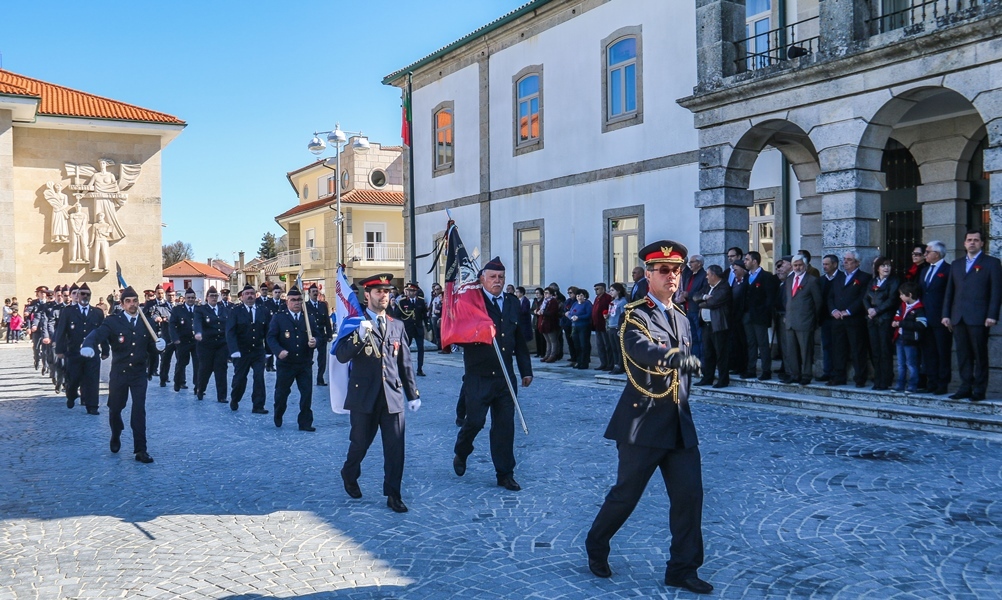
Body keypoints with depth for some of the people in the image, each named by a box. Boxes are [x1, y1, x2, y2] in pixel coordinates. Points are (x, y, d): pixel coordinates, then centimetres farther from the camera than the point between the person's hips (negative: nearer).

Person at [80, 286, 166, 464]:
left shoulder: (146, 322, 3)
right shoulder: (112, 322, -6)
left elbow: (150, 347, 10)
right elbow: (96, 335, -22)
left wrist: (158, 346, -14)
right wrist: (87, 346, -44)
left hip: (139, 374, 1)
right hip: (118, 373, 0)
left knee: (139, 410, -7)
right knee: (115, 408, 12)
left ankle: (140, 450, 0)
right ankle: (116, 436, 43)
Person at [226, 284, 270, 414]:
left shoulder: (263, 311, 2)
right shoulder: (235, 312, -5)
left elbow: (268, 331, 4)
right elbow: (230, 333, -13)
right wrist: (234, 351, -23)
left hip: (258, 351, 1)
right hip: (241, 352, -1)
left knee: (259, 378, -7)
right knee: (240, 378, 9)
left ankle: (258, 406, 1)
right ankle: (234, 400, 36)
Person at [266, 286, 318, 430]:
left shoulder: (308, 317, 8)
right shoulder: (278, 317, 0)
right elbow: (271, 337, -7)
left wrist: (315, 341, -17)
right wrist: (279, 351, -24)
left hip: (305, 363, 2)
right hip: (285, 363, -2)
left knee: (307, 393, 0)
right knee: (281, 392, 13)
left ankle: (305, 423, 9)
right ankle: (277, 419, 35)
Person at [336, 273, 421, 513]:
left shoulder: (397, 326, 12)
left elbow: (405, 363, 13)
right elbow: (341, 355, -12)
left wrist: (413, 394, 10)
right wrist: (360, 337, -27)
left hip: (393, 396, 3)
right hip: (364, 395, -3)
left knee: (395, 447, -1)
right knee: (360, 443, 12)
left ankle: (393, 494, 9)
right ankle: (349, 474, 41)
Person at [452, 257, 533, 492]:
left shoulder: (512, 303, 10)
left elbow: (520, 340, 13)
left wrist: (526, 370, 12)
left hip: (505, 376, 4)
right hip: (479, 376, -4)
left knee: (505, 425, 6)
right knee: (475, 421, -1)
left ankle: (505, 474, 17)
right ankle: (461, 454, 30)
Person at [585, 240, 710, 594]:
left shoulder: (681, 318, 16)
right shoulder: (635, 315, -8)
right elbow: (641, 349, -31)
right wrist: (680, 357, -46)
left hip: (680, 424, 6)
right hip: (643, 422, -6)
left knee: (689, 494, 3)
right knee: (626, 494, 5)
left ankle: (683, 568, 16)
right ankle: (596, 546, 28)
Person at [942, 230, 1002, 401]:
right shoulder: (956, 264, 18)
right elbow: (949, 292, 17)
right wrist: (946, 314, 9)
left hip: (978, 318, -4)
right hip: (958, 317, 4)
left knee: (980, 355, 0)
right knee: (963, 355, 5)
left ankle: (979, 390, 4)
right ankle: (965, 388, 10)